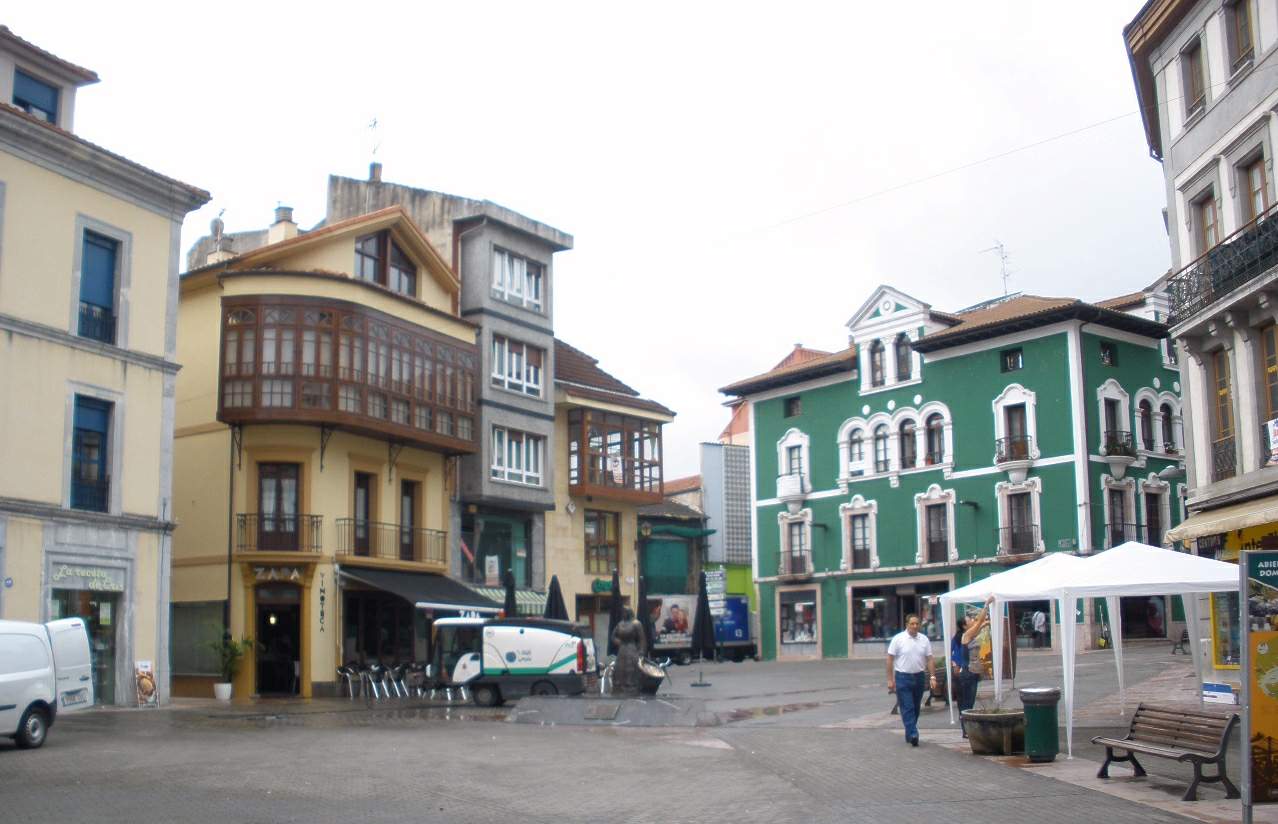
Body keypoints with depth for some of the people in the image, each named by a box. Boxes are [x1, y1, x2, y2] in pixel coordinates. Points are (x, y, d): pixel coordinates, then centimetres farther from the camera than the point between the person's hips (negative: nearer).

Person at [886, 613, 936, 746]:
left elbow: (929, 659, 8)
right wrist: (890, 680, -7)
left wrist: (932, 677, -1)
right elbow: (890, 659, -4)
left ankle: (910, 734, 23)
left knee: (916, 708, 12)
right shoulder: (898, 639, -6)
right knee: (907, 708, -9)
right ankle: (913, 735, -14)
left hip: (919, 677, 4)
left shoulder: (924, 639, 5)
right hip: (903, 677, -4)